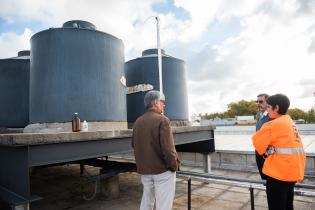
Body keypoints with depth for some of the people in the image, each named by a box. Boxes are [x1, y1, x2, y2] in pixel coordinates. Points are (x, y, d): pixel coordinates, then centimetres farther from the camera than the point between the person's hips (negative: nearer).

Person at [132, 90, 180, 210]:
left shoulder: (138, 122, 4)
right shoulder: (162, 120, -16)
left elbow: (134, 145, 12)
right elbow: (168, 147, -21)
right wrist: (174, 165, -8)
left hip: (144, 170, 7)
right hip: (163, 169, -6)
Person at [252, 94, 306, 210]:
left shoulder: (273, 124, -16)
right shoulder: (290, 122, 10)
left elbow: (257, 142, -7)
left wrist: (265, 151, 11)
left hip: (279, 172, -9)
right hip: (293, 170, 9)